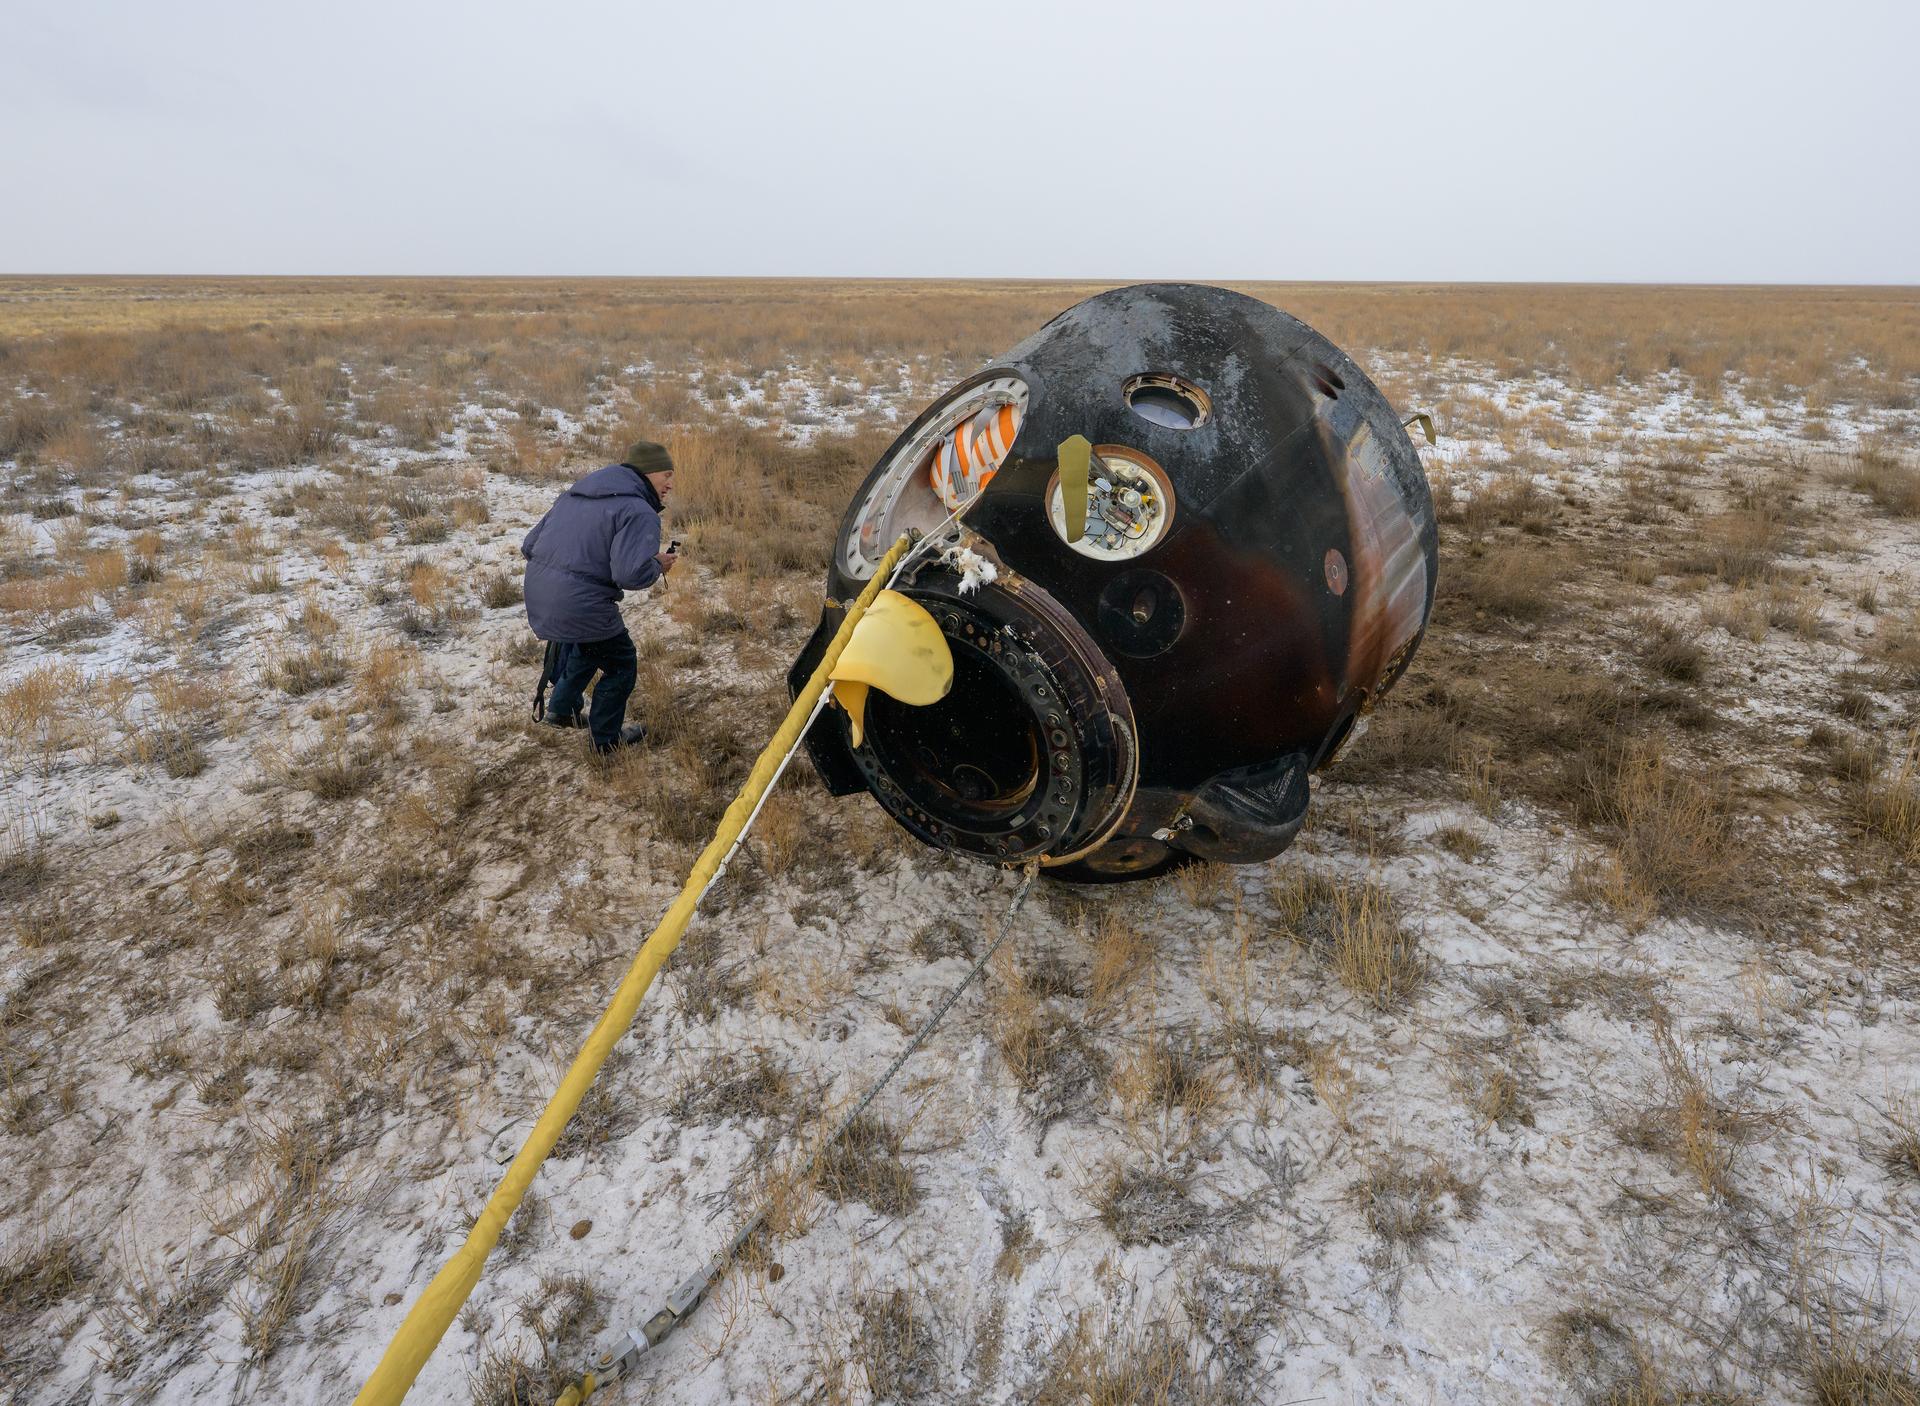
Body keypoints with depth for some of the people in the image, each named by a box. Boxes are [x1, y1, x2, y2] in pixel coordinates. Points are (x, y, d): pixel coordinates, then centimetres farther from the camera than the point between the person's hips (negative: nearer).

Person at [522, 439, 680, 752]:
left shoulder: (574, 495, 16)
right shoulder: (639, 512, -11)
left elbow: (529, 545, 17)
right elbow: (630, 573, -24)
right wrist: (658, 566, -4)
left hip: (537, 597, 9)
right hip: (580, 606, -9)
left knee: (590, 647, 34)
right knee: (622, 665, 14)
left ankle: (561, 709, 47)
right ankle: (605, 738, 27)